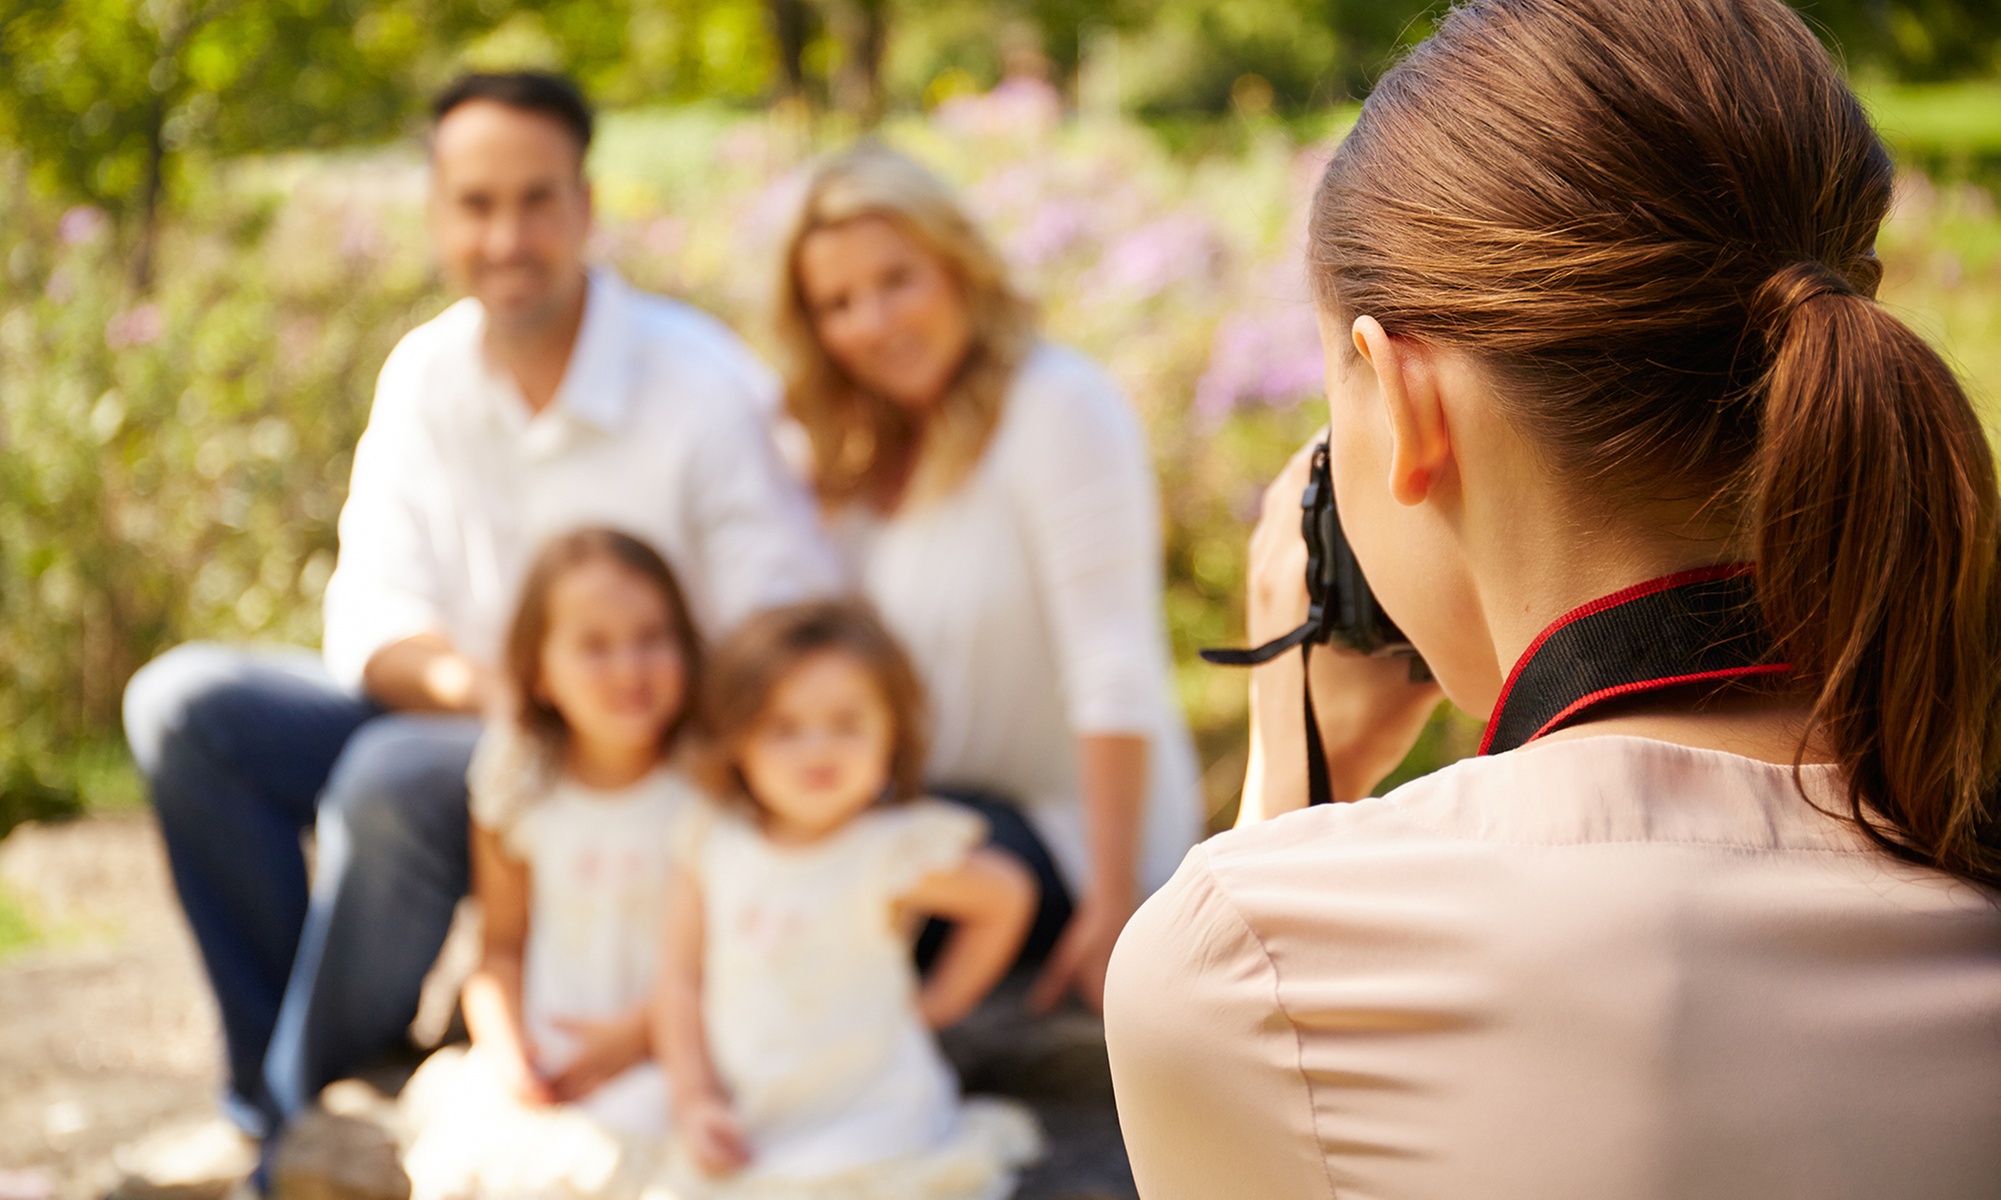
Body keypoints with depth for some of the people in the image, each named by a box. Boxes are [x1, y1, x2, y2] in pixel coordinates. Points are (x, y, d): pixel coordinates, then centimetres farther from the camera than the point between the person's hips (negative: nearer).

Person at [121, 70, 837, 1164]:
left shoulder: (701, 385, -14)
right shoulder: (424, 375, 2)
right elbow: (372, 614, -4)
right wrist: (463, 679, -26)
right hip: (456, 726, 6)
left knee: (392, 778, -33)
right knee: (184, 704, -11)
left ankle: (302, 1100, -13)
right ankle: (274, 1077, -13)